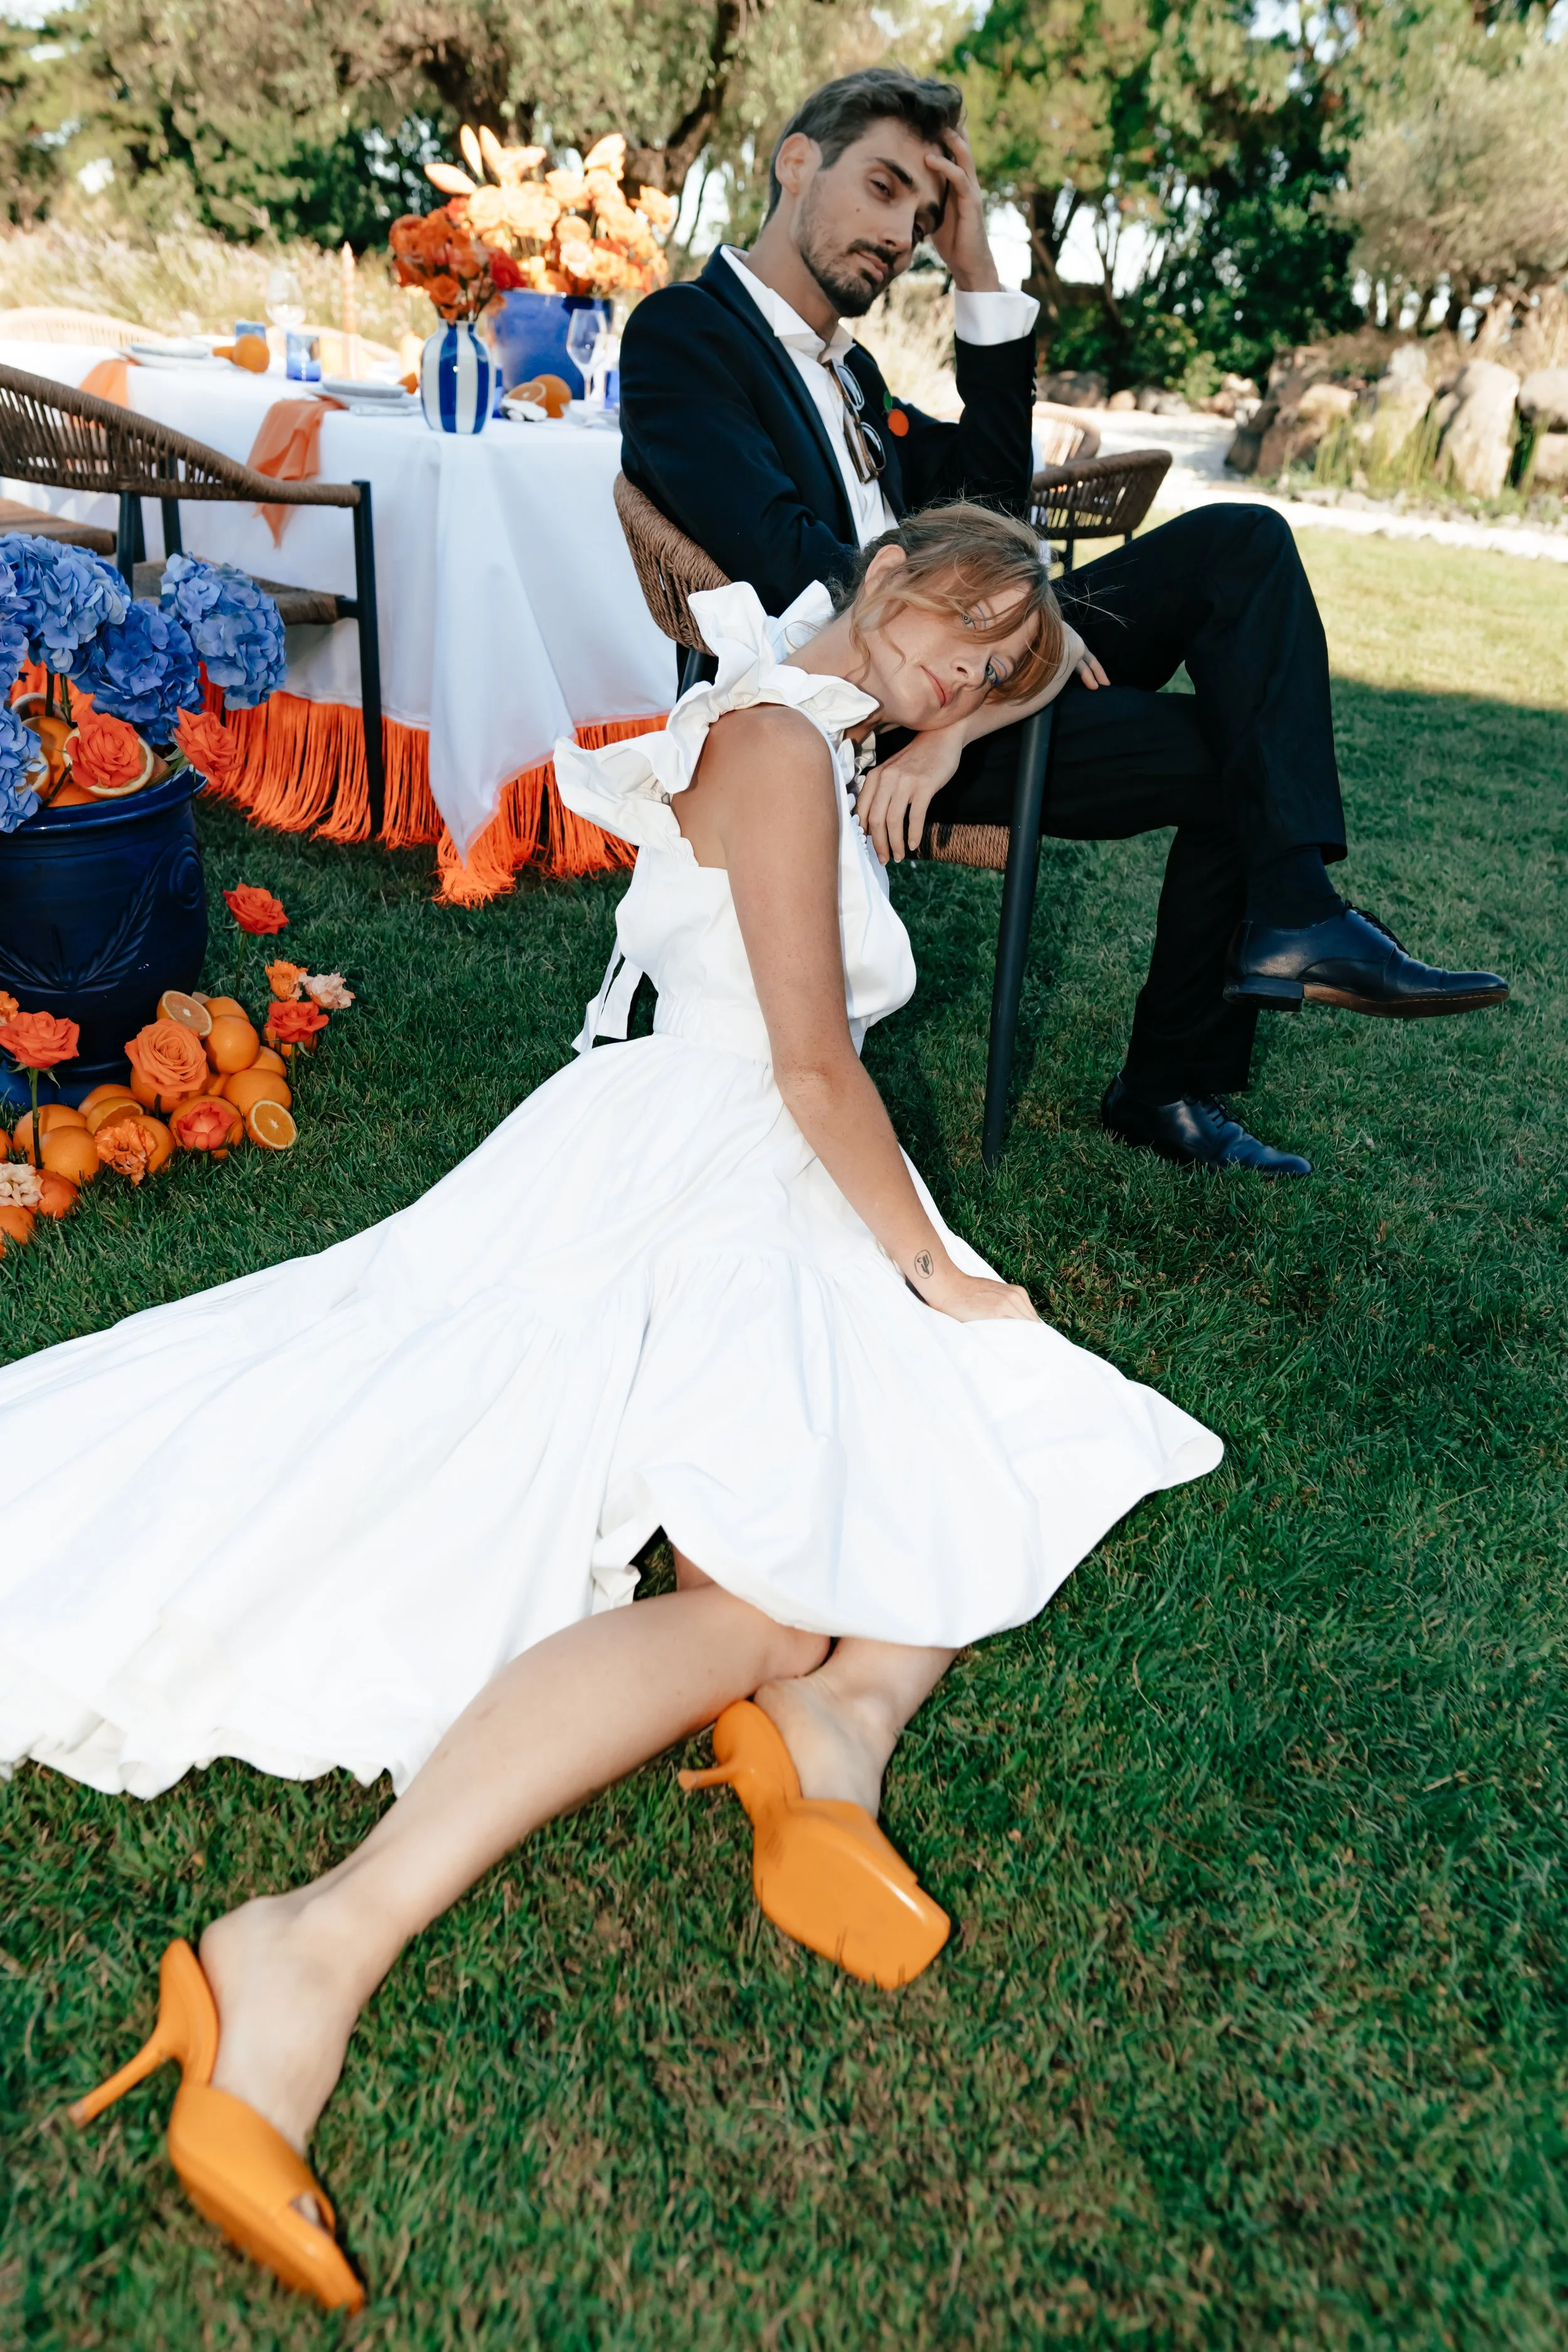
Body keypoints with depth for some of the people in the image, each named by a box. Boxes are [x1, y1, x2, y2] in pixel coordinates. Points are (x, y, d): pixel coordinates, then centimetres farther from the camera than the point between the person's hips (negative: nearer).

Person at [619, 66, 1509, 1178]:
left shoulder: (847, 367, 24)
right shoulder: (685, 331, -3)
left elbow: (987, 492, 19)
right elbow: (784, 557, -17)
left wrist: (976, 270, 12)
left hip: (955, 668, 9)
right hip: (875, 725, -9)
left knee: (1242, 543, -7)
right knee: (1242, 755, -13)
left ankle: (1232, 1000, -14)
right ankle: (1168, 1082, -1)